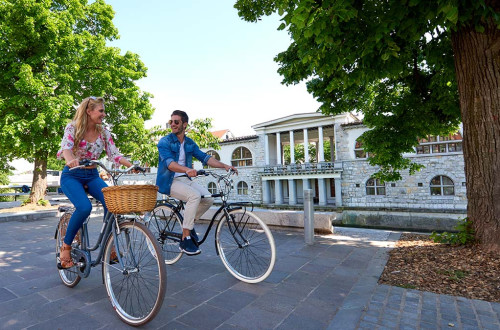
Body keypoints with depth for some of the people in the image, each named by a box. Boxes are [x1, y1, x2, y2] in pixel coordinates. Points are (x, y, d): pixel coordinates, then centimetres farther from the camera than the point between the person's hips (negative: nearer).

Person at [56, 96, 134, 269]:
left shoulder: (103, 132, 1)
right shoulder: (72, 127, -9)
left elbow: (114, 154, -4)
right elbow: (65, 147, -26)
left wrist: (132, 166, -21)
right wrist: (70, 160, -49)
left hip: (92, 176, 3)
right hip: (72, 176, -3)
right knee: (84, 207, -30)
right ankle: (66, 246, -5)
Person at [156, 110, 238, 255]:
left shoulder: (190, 143, 12)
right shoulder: (164, 142, -6)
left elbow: (205, 157, 5)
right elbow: (169, 162, -22)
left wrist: (225, 166, -9)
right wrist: (187, 170, -42)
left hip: (185, 180, 6)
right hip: (169, 181, -6)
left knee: (209, 198, -13)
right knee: (195, 196, -30)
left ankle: (188, 223, 11)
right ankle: (185, 239, -21)